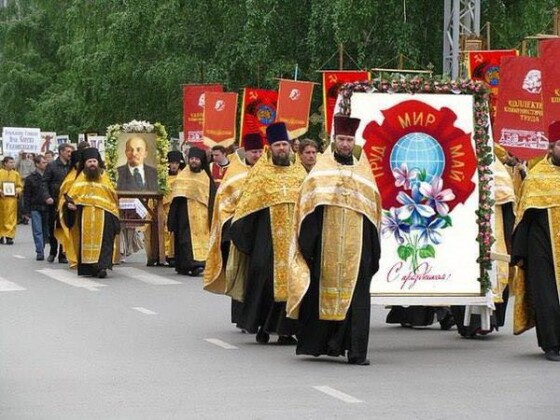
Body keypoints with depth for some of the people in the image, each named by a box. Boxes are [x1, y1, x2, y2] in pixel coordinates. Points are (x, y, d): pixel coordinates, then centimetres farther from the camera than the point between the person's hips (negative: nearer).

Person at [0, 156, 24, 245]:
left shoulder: (16, 174, 6)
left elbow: (20, 186, 12)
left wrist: (17, 191, -7)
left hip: (12, 199, 1)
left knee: (11, 218, -5)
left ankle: (9, 236, -4)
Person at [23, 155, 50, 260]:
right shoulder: (30, 178, 0)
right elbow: (26, 196, 0)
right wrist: (26, 211, -5)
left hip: (47, 208, 2)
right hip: (35, 208, -2)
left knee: (46, 231, 7)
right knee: (37, 231, -5)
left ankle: (41, 250, 17)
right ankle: (39, 252, -6)